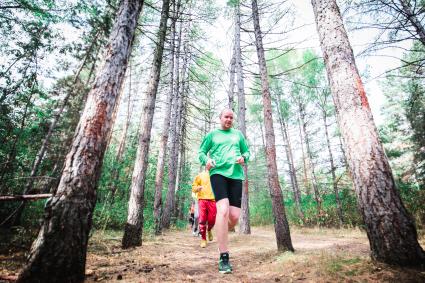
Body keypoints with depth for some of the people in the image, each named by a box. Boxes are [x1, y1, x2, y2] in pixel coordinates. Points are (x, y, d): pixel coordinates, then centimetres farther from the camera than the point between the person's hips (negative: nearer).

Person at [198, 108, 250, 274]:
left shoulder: (238, 134, 21)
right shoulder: (212, 134, 14)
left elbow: (247, 152, 22)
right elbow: (201, 152, 13)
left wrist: (243, 158, -2)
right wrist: (206, 160, -10)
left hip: (236, 174, 3)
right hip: (218, 173, -3)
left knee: (234, 216, -5)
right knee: (223, 210, -22)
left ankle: (221, 237, 30)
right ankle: (224, 258, -12)